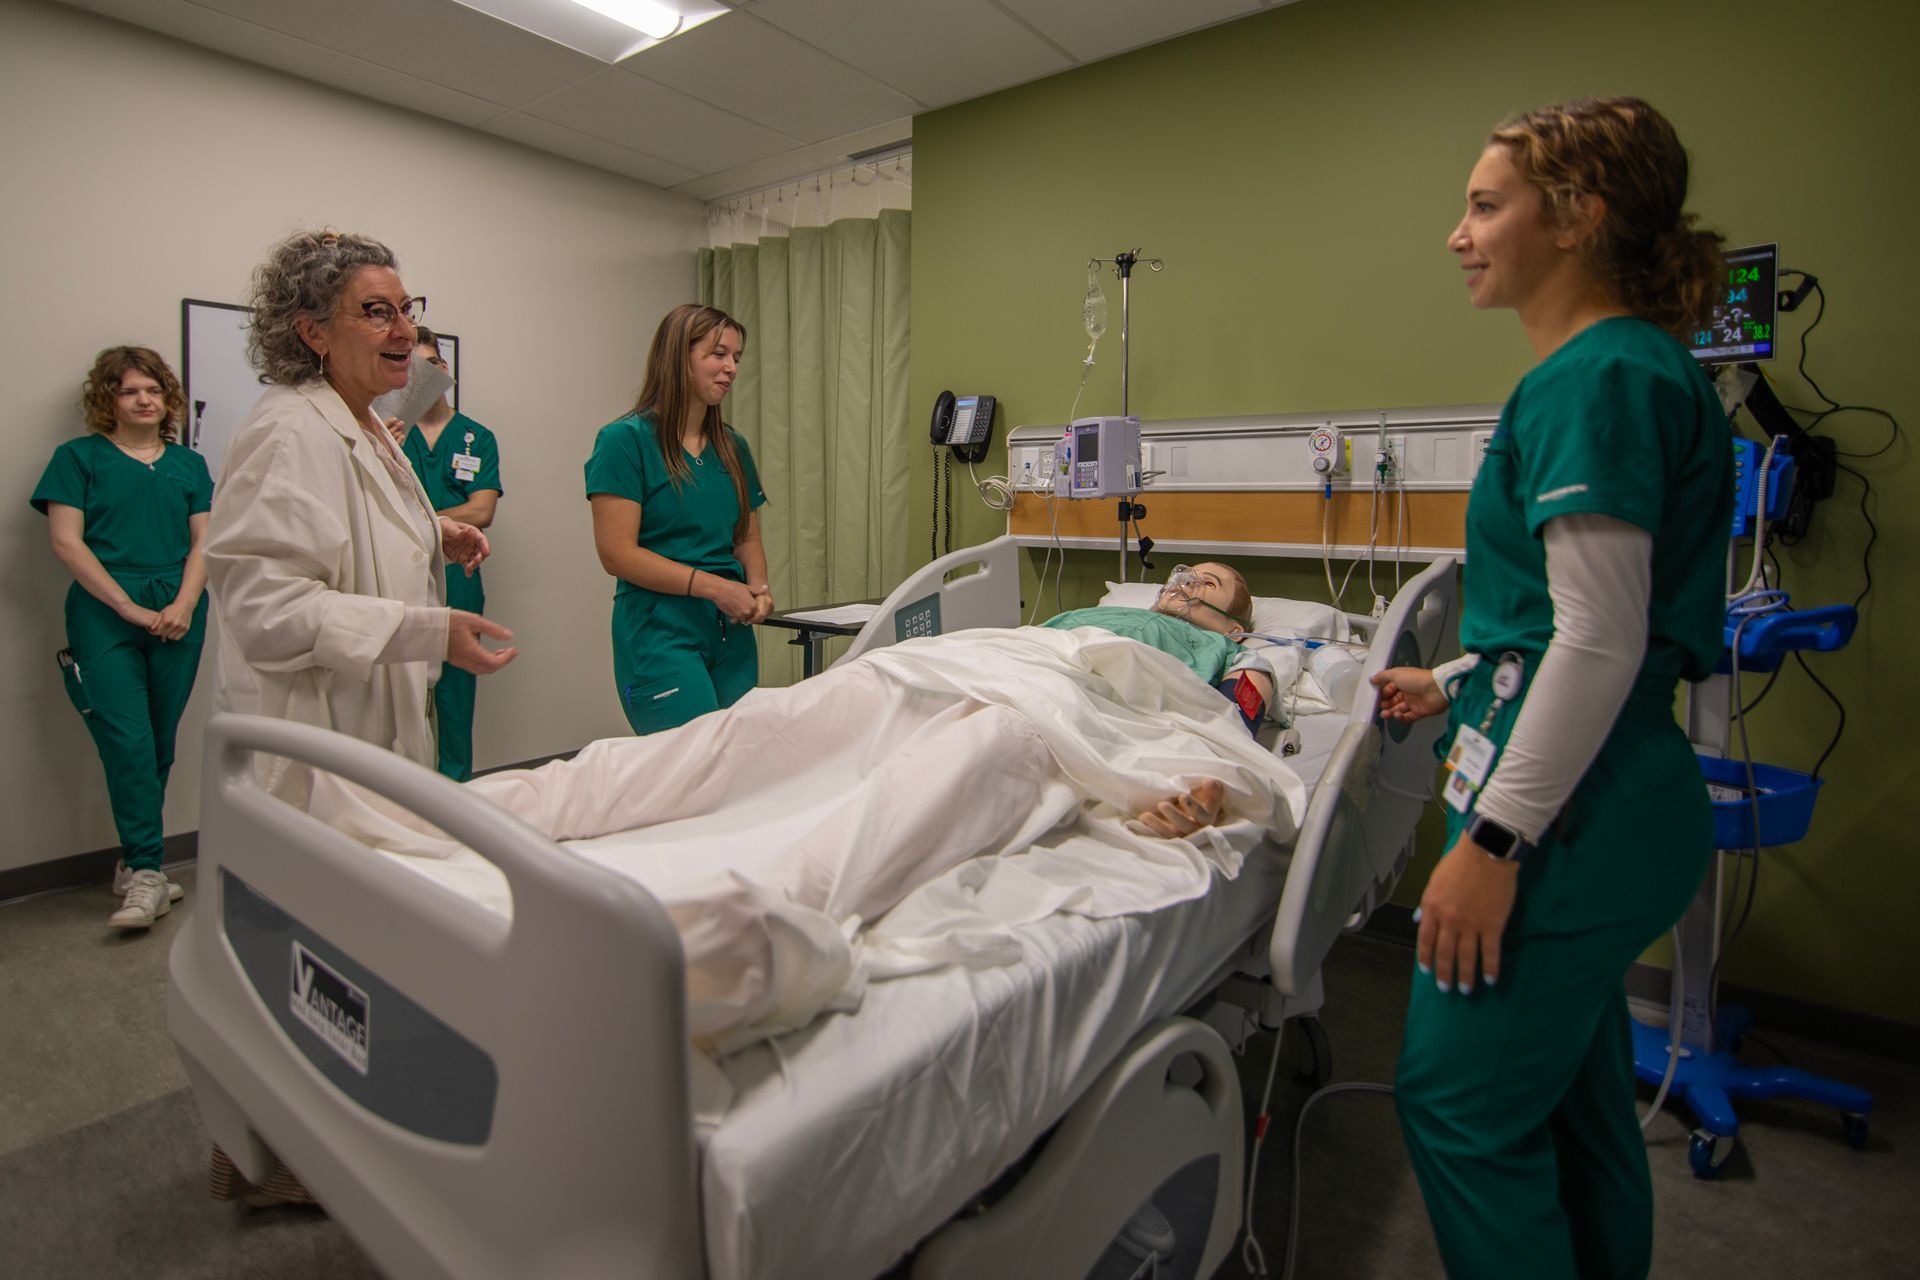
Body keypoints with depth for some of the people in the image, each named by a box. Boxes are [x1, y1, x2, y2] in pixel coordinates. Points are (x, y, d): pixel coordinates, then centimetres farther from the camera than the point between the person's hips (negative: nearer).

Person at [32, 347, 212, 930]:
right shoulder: (80, 457, 6)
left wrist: (184, 604, -7)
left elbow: (204, 542, 9)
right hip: (106, 616, -3)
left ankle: (134, 865, 17)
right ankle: (147, 872, -5)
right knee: (128, 741, -10)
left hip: (178, 616, 3)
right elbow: (66, 542, -2)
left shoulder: (188, 463, 15)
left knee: (161, 743, 6)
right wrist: (130, 607, -10)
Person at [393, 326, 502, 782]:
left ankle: (456, 787, 16)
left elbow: (481, 512, -3)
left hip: (457, 580, 1)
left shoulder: (478, 438, 9)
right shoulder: (389, 432, 7)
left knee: (455, 693, 7)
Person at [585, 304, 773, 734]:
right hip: (660, 630, -6)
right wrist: (712, 586, -17)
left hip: (732, 633, 7)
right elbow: (616, 554, -12)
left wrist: (758, 587, -3)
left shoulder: (733, 447, 13)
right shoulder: (625, 440, -6)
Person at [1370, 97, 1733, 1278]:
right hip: (1605, 807, 10)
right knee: (1577, 1101, 22)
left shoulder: (1598, 377, -15)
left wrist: (1495, 838, -20)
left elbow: (1600, 642, -21)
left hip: (1570, 816, -10)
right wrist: (1454, 685, 21)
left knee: (1462, 1102, 2)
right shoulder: (1637, 365, 16)